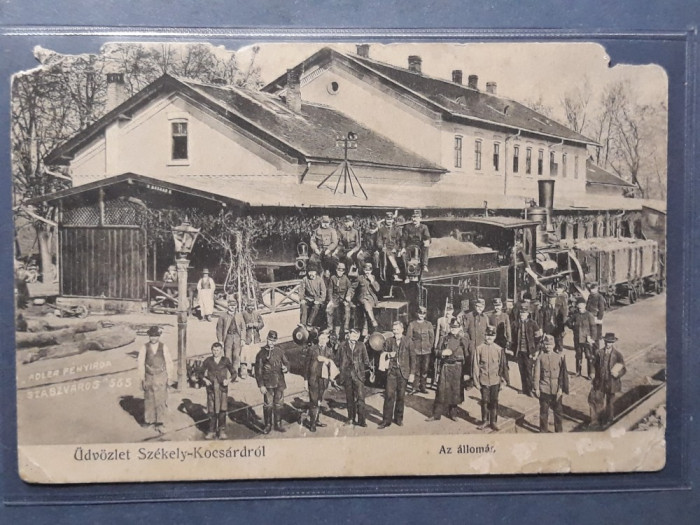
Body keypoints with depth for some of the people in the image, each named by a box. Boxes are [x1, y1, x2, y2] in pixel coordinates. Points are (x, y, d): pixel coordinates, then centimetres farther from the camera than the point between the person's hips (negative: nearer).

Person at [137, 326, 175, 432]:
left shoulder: (163, 347, -3)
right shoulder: (144, 348, -3)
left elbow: (169, 363, 1)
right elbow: (140, 363, -1)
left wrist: (170, 377, 2)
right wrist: (142, 378, -2)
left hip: (161, 377, -1)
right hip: (149, 377, 1)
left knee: (161, 399, -2)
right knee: (149, 399, 10)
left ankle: (160, 423, 5)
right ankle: (149, 420, 26)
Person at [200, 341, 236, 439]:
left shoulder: (226, 360, 3)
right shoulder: (208, 361, 5)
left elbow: (233, 373, 8)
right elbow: (202, 373, 15)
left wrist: (229, 381, -8)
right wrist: (205, 380, -3)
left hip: (222, 388, -1)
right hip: (211, 388, 1)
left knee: (222, 410, -4)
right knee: (212, 410, 3)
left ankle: (222, 431, 4)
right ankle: (212, 431, 13)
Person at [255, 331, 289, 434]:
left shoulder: (280, 351, 6)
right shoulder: (261, 353, -4)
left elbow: (286, 362, 14)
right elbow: (258, 371, -4)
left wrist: (286, 368, -11)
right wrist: (261, 385, -8)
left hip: (280, 383, 3)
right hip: (268, 384, -3)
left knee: (279, 404, 10)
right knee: (268, 405, -1)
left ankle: (278, 424, 22)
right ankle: (268, 425, 13)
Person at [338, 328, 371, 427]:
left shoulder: (361, 345, 8)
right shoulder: (342, 345, 6)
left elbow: (366, 359, 10)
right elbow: (339, 359, 9)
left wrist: (368, 369, 3)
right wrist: (340, 372, 6)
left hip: (358, 374, 0)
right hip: (346, 374, 1)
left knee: (360, 397, -7)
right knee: (349, 398, 7)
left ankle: (361, 420, -4)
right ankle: (351, 418, 17)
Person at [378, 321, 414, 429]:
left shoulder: (408, 341, 0)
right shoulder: (388, 341, 5)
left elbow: (412, 358, 1)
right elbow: (383, 356, 13)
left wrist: (412, 373, -2)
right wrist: (388, 355, -9)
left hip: (403, 372, -1)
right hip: (392, 371, 1)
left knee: (401, 396, 6)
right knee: (389, 395, -5)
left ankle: (398, 418, 21)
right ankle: (386, 420, -1)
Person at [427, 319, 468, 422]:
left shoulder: (463, 340, -2)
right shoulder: (446, 339, 9)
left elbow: (467, 356, -5)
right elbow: (437, 353, 13)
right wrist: (442, 352, -10)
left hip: (457, 368, -2)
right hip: (445, 367, 2)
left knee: (455, 391, 7)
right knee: (441, 391, 1)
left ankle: (452, 413, 24)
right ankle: (436, 415, 7)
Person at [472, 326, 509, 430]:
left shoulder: (499, 349, -2)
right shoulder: (479, 349, -5)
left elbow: (503, 365, 5)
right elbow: (475, 365, -2)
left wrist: (504, 379, 4)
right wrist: (476, 381, -3)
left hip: (495, 380, 1)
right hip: (484, 380, -1)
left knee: (494, 401, 8)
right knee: (484, 401, 8)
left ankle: (493, 422, 21)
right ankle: (484, 421, 23)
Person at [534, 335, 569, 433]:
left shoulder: (559, 357, 0)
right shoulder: (540, 357, -2)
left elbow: (563, 374, 2)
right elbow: (537, 374, 0)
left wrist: (561, 388, -3)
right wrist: (536, 388, -3)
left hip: (556, 390, 1)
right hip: (544, 390, -1)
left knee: (558, 411, 9)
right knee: (544, 411, 6)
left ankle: (558, 431, 23)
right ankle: (544, 430, 20)